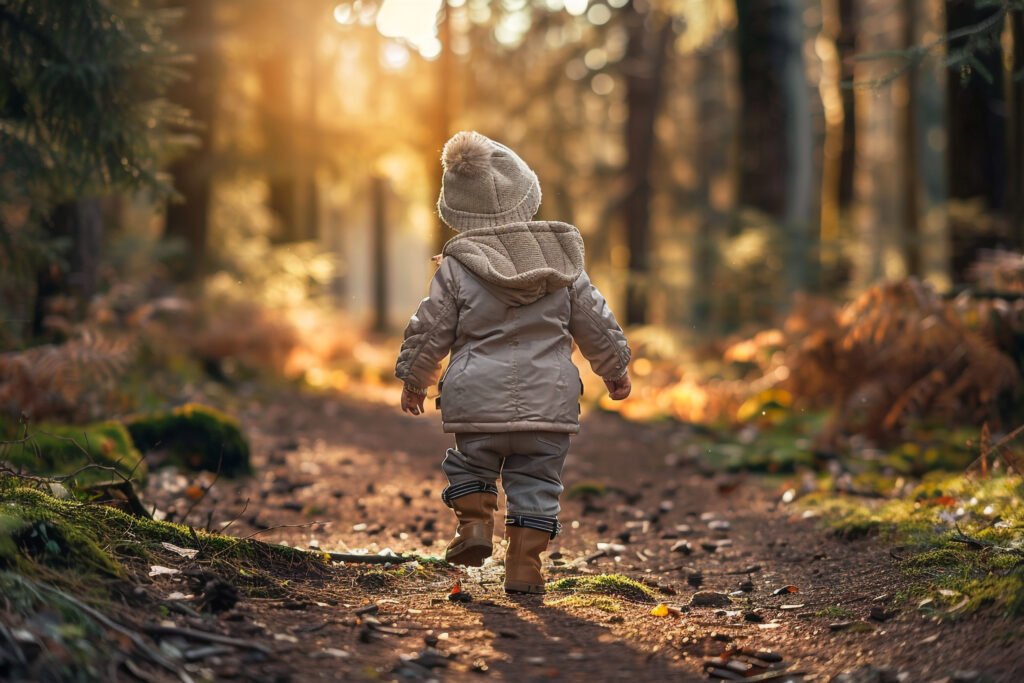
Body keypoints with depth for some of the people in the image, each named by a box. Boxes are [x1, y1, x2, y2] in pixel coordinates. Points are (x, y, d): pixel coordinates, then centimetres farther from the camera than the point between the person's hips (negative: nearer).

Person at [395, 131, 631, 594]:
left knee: (470, 464, 22)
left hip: (479, 399, -1)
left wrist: (414, 380, 18)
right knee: (536, 483, 9)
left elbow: (431, 330, 2)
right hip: (549, 397, 1)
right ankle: (524, 568, 6)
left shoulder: (457, 267, -3)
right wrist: (616, 370, 26)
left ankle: (474, 524, 4)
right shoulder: (562, 262, 4)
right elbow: (596, 324, 10)